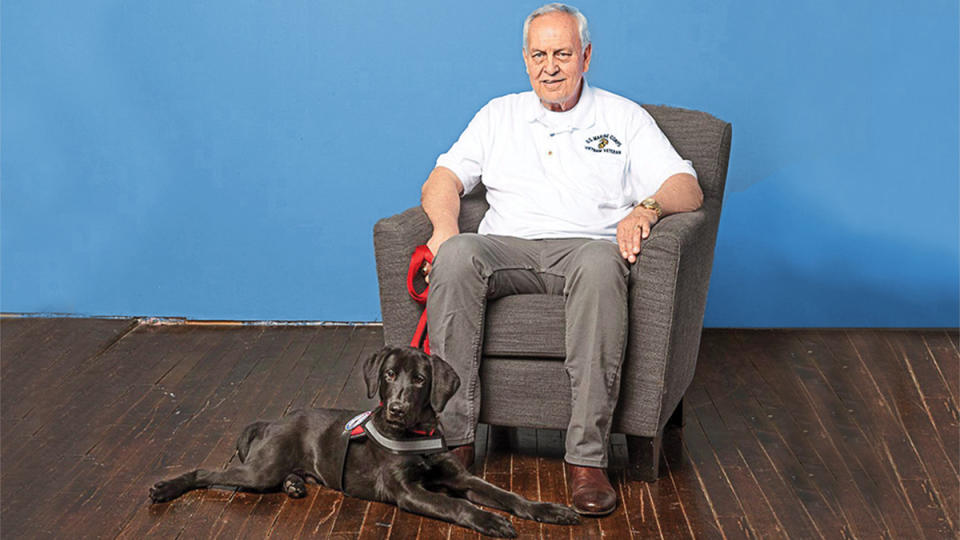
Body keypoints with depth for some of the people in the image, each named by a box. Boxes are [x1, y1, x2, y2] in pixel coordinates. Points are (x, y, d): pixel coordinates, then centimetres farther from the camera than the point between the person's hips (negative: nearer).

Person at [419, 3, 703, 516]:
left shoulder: (623, 117, 17)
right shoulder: (500, 114, 24)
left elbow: (687, 188, 7)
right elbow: (443, 179, 16)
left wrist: (648, 207, -16)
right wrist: (444, 226, -6)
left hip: (584, 245, -2)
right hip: (507, 246, 2)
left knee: (600, 264, -39)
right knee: (457, 255, -33)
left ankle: (587, 458, -38)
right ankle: (455, 436, -30)